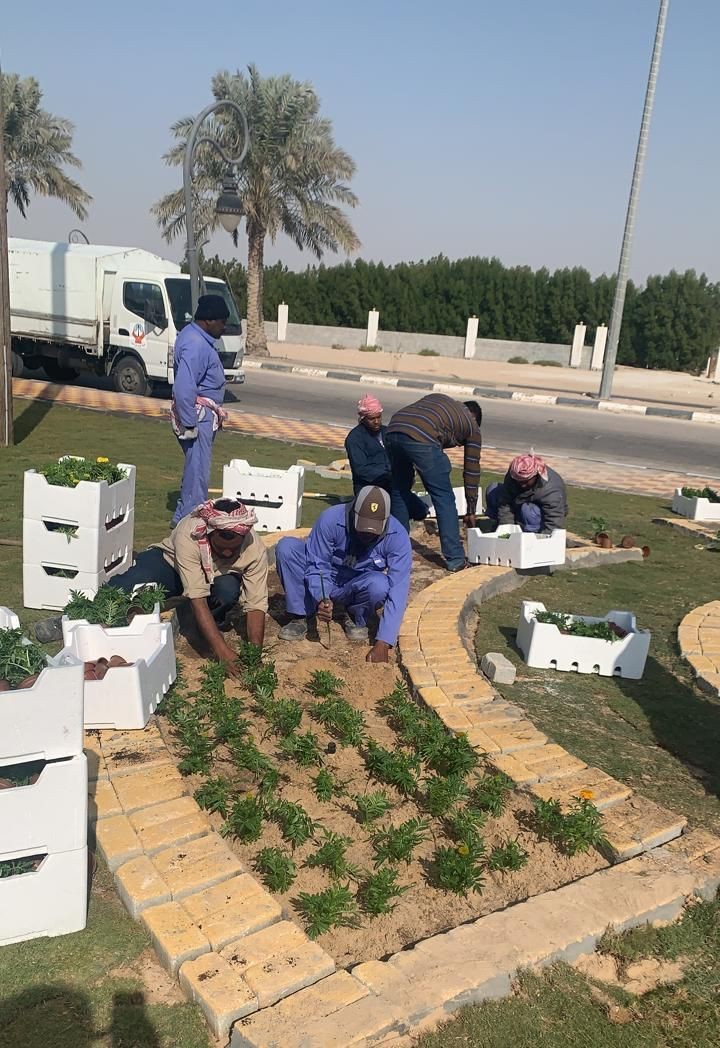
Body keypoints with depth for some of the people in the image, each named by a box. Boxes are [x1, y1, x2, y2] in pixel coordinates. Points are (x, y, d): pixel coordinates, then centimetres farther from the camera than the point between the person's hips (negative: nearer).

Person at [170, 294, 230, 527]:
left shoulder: (196, 336, 13)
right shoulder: (196, 345, -21)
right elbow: (184, 388, -27)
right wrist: (189, 424, -24)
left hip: (204, 413, 11)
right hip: (198, 414, -11)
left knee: (197, 467, 18)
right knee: (198, 469, -6)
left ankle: (186, 514, 29)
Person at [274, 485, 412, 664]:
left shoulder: (398, 537, -26)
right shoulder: (330, 519, -27)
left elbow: (398, 591, -31)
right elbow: (317, 566, -19)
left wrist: (382, 644, -38)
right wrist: (320, 599, -41)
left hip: (358, 587, 0)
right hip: (324, 584, 1)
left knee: (380, 585, -36)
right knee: (287, 547, -26)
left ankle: (357, 619, -2)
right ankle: (300, 616, -11)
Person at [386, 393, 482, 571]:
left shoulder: (437, 397, 38)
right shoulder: (472, 426, 25)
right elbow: (472, 470, 28)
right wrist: (471, 511, 36)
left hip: (393, 429, 5)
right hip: (422, 440, -5)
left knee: (399, 492, 23)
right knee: (444, 499, 8)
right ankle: (455, 559, 10)